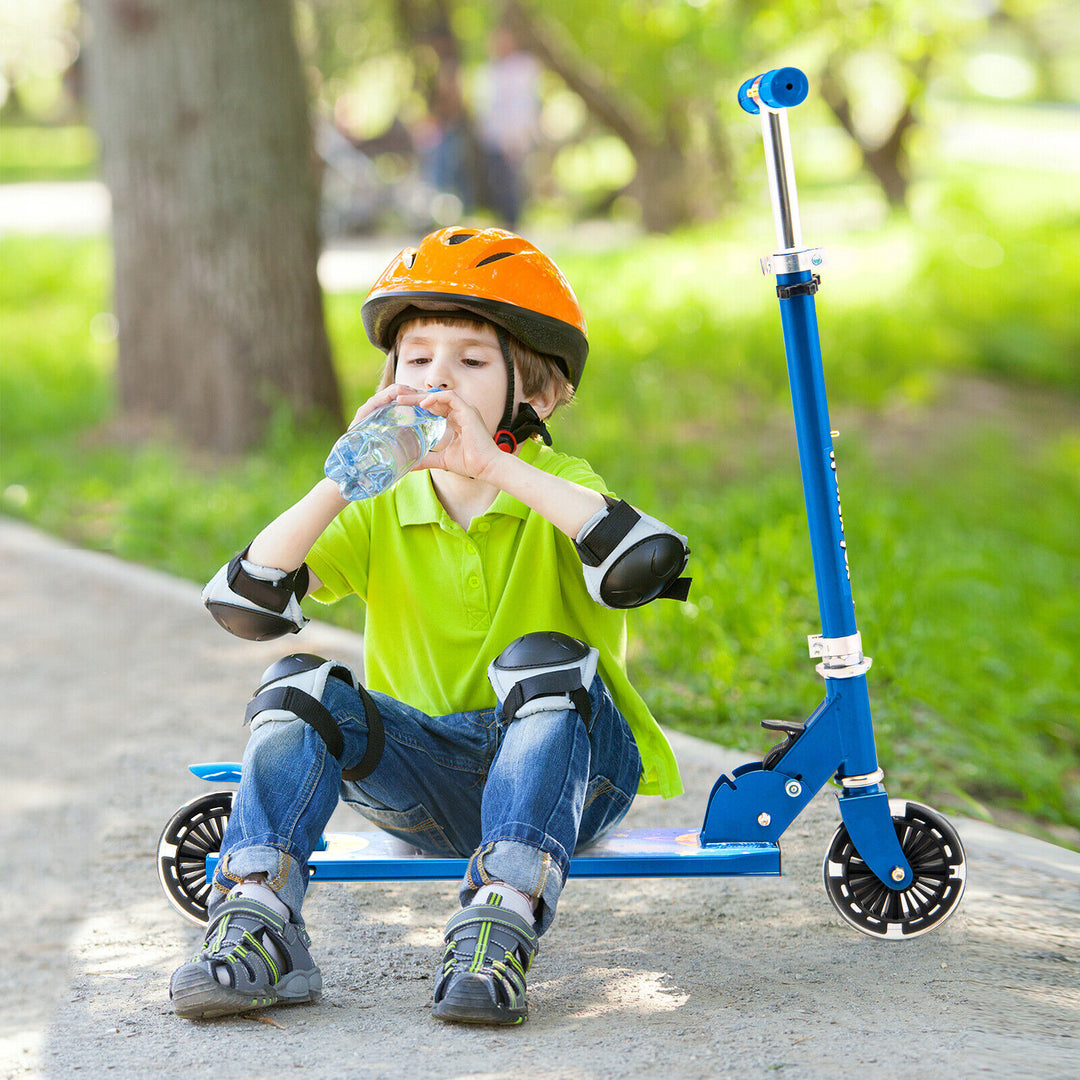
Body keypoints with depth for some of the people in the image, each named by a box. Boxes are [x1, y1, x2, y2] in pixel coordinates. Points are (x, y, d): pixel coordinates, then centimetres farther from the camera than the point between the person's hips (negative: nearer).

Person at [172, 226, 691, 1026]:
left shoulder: (557, 489, -5)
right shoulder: (380, 512, 4)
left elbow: (647, 563, -30)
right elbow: (243, 605, -9)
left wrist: (497, 466, -31)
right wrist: (342, 479, -20)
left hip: (567, 773, -3)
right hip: (432, 779, 3)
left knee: (543, 661, -32)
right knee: (300, 686, -17)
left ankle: (500, 933, -42)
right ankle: (258, 929, -26)